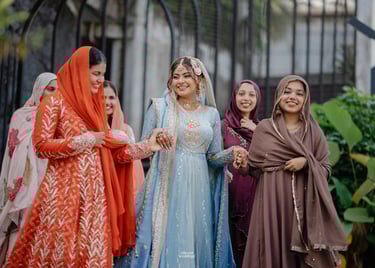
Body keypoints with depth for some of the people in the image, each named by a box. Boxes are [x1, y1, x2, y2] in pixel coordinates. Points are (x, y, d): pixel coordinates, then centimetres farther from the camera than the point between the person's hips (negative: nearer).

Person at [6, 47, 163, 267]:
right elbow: (41, 145, -12)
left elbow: (111, 149, 14)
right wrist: (85, 141, -9)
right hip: (64, 190, -6)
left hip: (94, 191, 6)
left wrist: (146, 147, 4)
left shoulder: (93, 106, 16)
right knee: (59, 249, -4)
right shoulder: (55, 102, -4)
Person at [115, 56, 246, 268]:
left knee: (196, 240, 2)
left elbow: (213, 157, 11)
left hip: (198, 188, 2)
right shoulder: (159, 106, 3)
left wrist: (232, 153, -8)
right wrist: (156, 139, -18)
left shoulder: (211, 114, 10)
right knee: (165, 238, -5)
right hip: (167, 185, -2)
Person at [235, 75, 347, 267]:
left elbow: (325, 169, 6)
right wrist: (244, 164, -13)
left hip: (303, 202, 0)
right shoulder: (264, 127, 4)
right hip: (271, 200, 0)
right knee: (272, 248, 0)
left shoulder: (314, 131, 5)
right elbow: (255, 166, 7)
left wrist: (306, 162, -12)